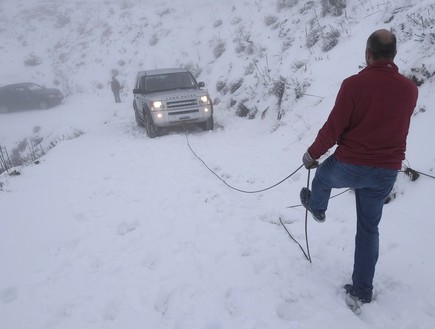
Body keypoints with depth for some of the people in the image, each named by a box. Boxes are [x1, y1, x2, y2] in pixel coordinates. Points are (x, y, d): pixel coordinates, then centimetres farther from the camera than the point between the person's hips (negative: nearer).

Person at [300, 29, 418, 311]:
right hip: (387, 173, 4)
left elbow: (333, 129, -16)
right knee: (369, 229, 16)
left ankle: (316, 208, 60)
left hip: (349, 166, -4)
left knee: (323, 174, 31)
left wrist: (312, 155, 0)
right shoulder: (410, 89, -2)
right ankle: (361, 293, 24)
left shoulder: (354, 84, -18)